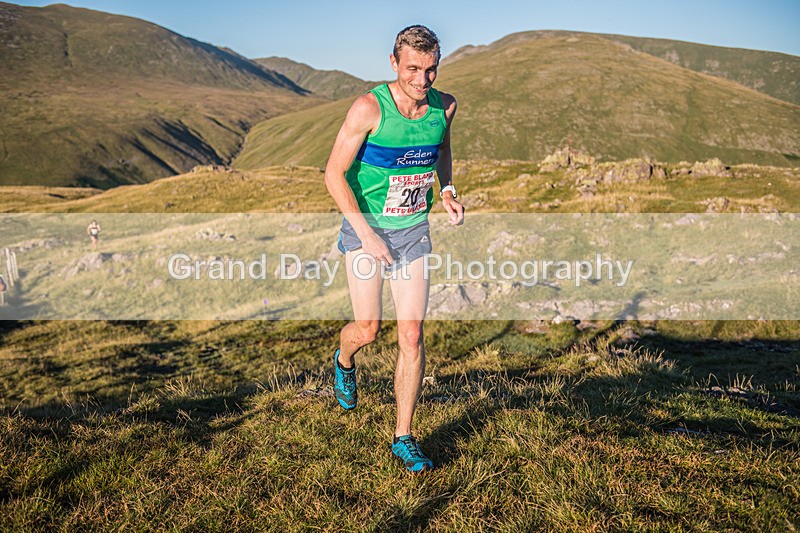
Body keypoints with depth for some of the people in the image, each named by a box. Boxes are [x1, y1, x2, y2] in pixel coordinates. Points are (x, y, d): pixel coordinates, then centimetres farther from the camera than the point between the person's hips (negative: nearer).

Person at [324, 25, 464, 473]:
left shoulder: (445, 106, -4)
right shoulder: (370, 108, -18)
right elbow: (335, 174, -14)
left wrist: (447, 190, 1)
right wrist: (366, 233, -19)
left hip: (413, 230, 3)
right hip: (365, 226, -3)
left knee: (412, 333, -2)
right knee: (369, 329, -4)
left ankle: (404, 438, 11)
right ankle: (344, 361, 36)